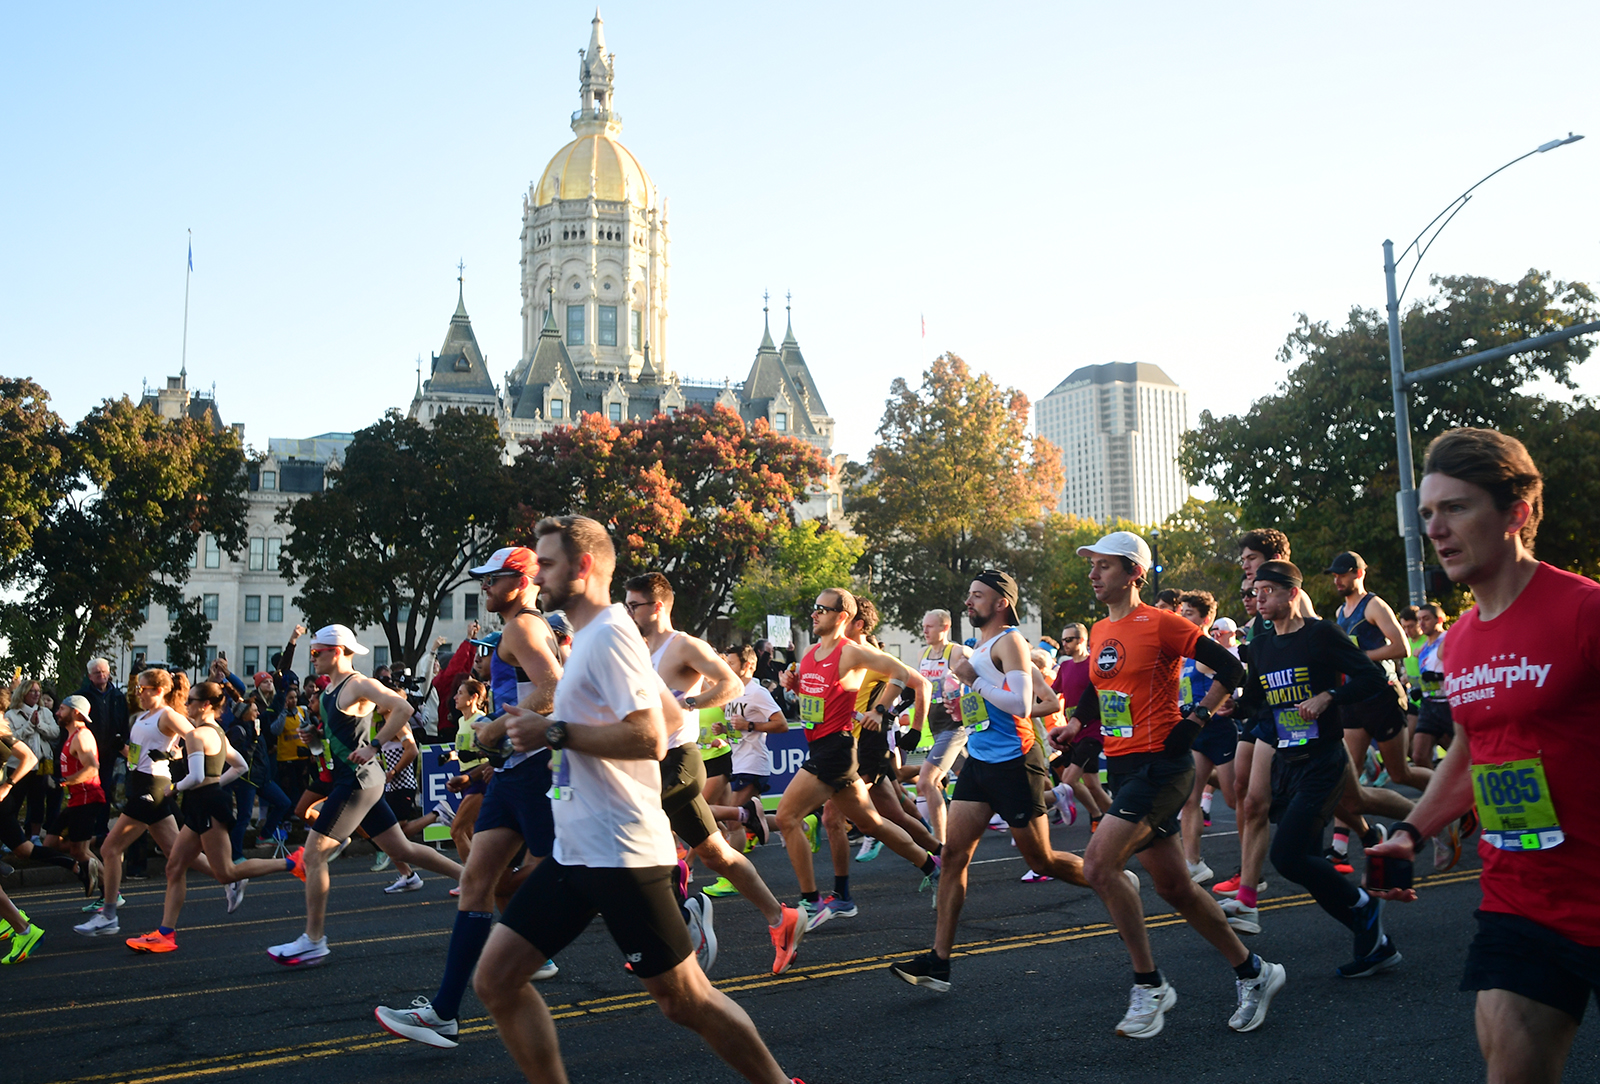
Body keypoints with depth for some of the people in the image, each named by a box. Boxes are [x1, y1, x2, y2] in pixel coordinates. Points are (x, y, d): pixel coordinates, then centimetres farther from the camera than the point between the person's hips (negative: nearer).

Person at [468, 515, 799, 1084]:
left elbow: (650, 740, -24)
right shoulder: (589, 637, 16)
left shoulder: (610, 634, -13)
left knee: (685, 999, 0)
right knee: (495, 979, 5)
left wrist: (555, 732, -19)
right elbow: (672, 714, 24)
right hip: (573, 851, 10)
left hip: (620, 854, -10)